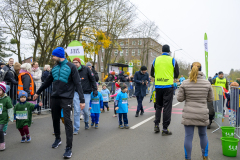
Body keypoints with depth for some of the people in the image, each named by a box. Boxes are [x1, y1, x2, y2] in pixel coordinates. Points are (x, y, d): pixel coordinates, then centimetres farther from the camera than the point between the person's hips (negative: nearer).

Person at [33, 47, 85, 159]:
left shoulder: (71, 67, -6)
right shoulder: (54, 68, 12)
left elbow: (77, 83, -10)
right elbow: (47, 82, 23)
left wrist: (82, 100, -15)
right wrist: (38, 92, 31)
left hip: (66, 98, -6)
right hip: (54, 97, 6)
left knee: (67, 121, -9)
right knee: (55, 119, 14)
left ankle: (69, 148, -6)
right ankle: (58, 139, 36)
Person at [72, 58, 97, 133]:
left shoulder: (86, 69, -4)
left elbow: (92, 79, 0)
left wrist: (95, 90, -4)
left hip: (86, 93, -1)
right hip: (76, 93, 1)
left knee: (86, 110, 5)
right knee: (77, 111, -4)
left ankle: (86, 122, 36)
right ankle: (76, 129, 6)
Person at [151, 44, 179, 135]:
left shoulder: (156, 60, 5)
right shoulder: (172, 60, -1)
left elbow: (152, 74, 9)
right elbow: (176, 75, 2)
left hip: (158, 86, 2)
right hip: (168, 86, -2)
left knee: (158, 106, 18)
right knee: (167, 107, 3)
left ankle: (156, 125, 13)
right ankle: (165, 129, 5)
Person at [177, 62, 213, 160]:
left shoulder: (185, 83, -7)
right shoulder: (207, 83, -3)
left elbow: (180, 98, -3)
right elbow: (210, 99, 5)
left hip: (188, 115, -1)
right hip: (202, 114, 2)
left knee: (188, 137, 5)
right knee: (203, 135, 20)